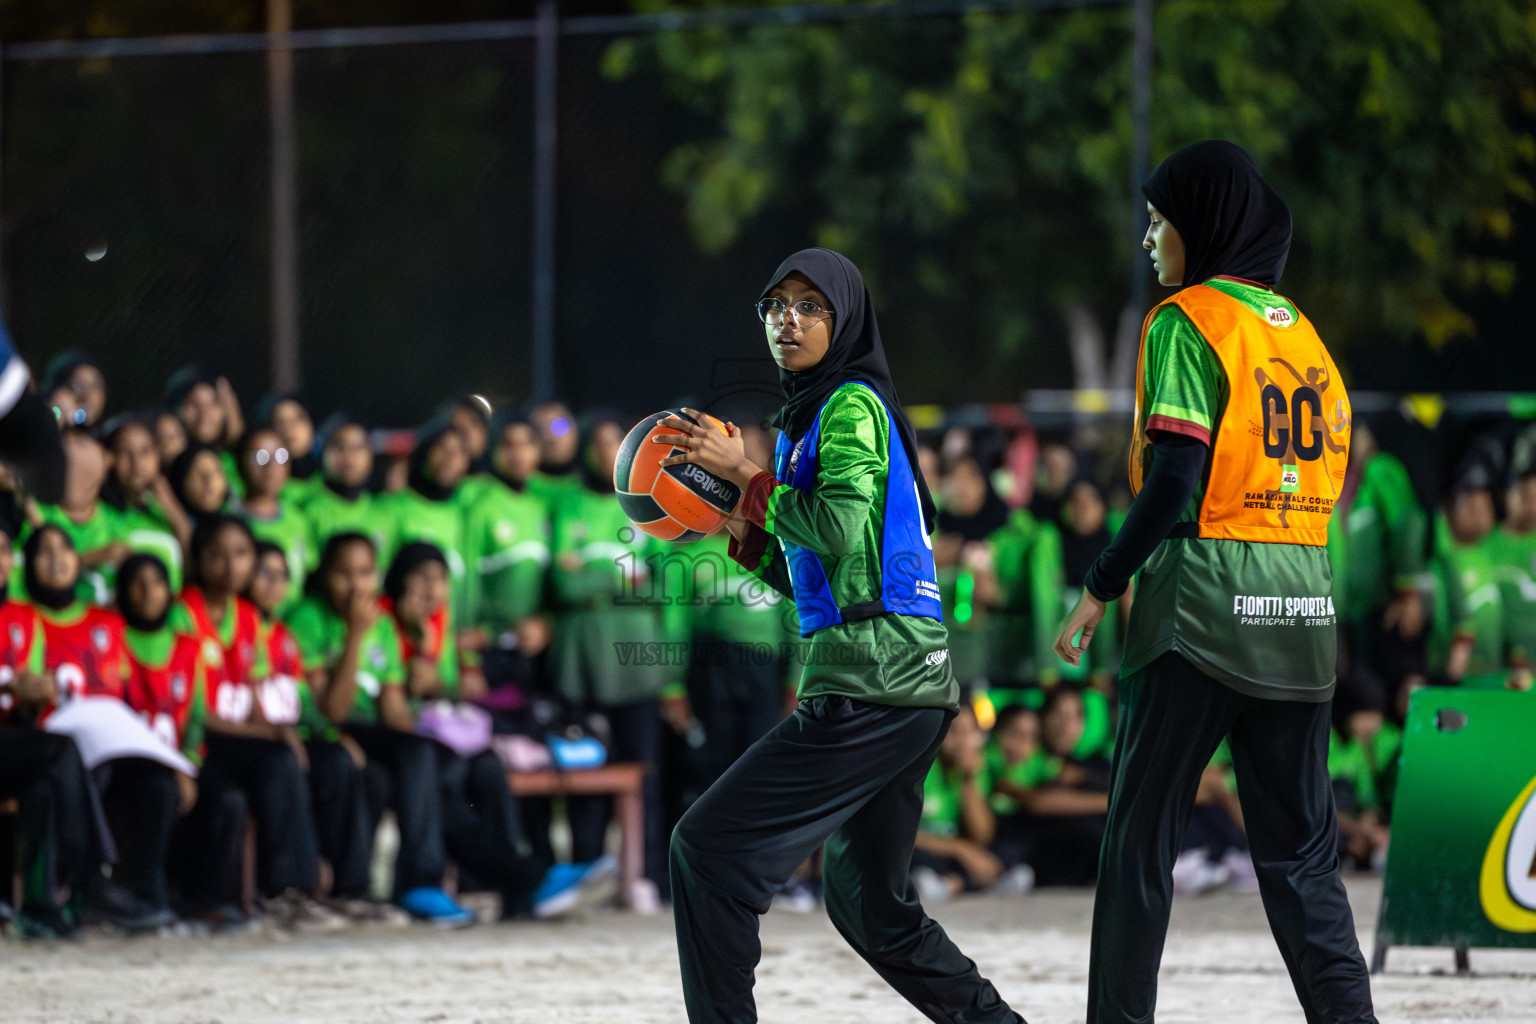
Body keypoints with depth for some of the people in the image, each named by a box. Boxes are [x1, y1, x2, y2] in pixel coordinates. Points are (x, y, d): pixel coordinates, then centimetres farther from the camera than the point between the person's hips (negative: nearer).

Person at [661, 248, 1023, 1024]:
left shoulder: (853, 405, -5)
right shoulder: (809, 415, 23)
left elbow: (840, 528, -19)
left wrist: (749, 474, -10)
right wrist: (738, 529, 11)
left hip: (869, 678, -10)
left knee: (708, 847, -13)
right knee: (867, 902, 19)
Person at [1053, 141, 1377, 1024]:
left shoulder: (1188, 320, -5)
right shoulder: (1303, 331, 16)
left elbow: (1177, 477, -14)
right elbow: (1331, 473, 15)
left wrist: (1102, 587, -8)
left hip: (1202, 602, -6)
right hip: (1304, 606, 6)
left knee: (1143, 833, 2)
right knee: (1300, 850, 6)